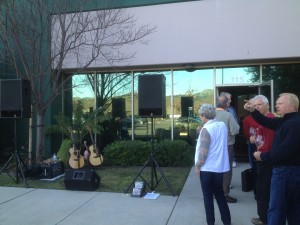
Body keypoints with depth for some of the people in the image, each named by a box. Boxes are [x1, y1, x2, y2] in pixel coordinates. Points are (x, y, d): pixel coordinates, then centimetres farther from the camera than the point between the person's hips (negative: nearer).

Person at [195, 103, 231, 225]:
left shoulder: (206, 129, -19)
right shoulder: (223, 125, 2)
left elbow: (203, 151, -20)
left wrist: (197, 165, -8)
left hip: (207, 168, -6)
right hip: (220, 166, 7)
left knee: (208, 196, 8)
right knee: (219, 194, 19)